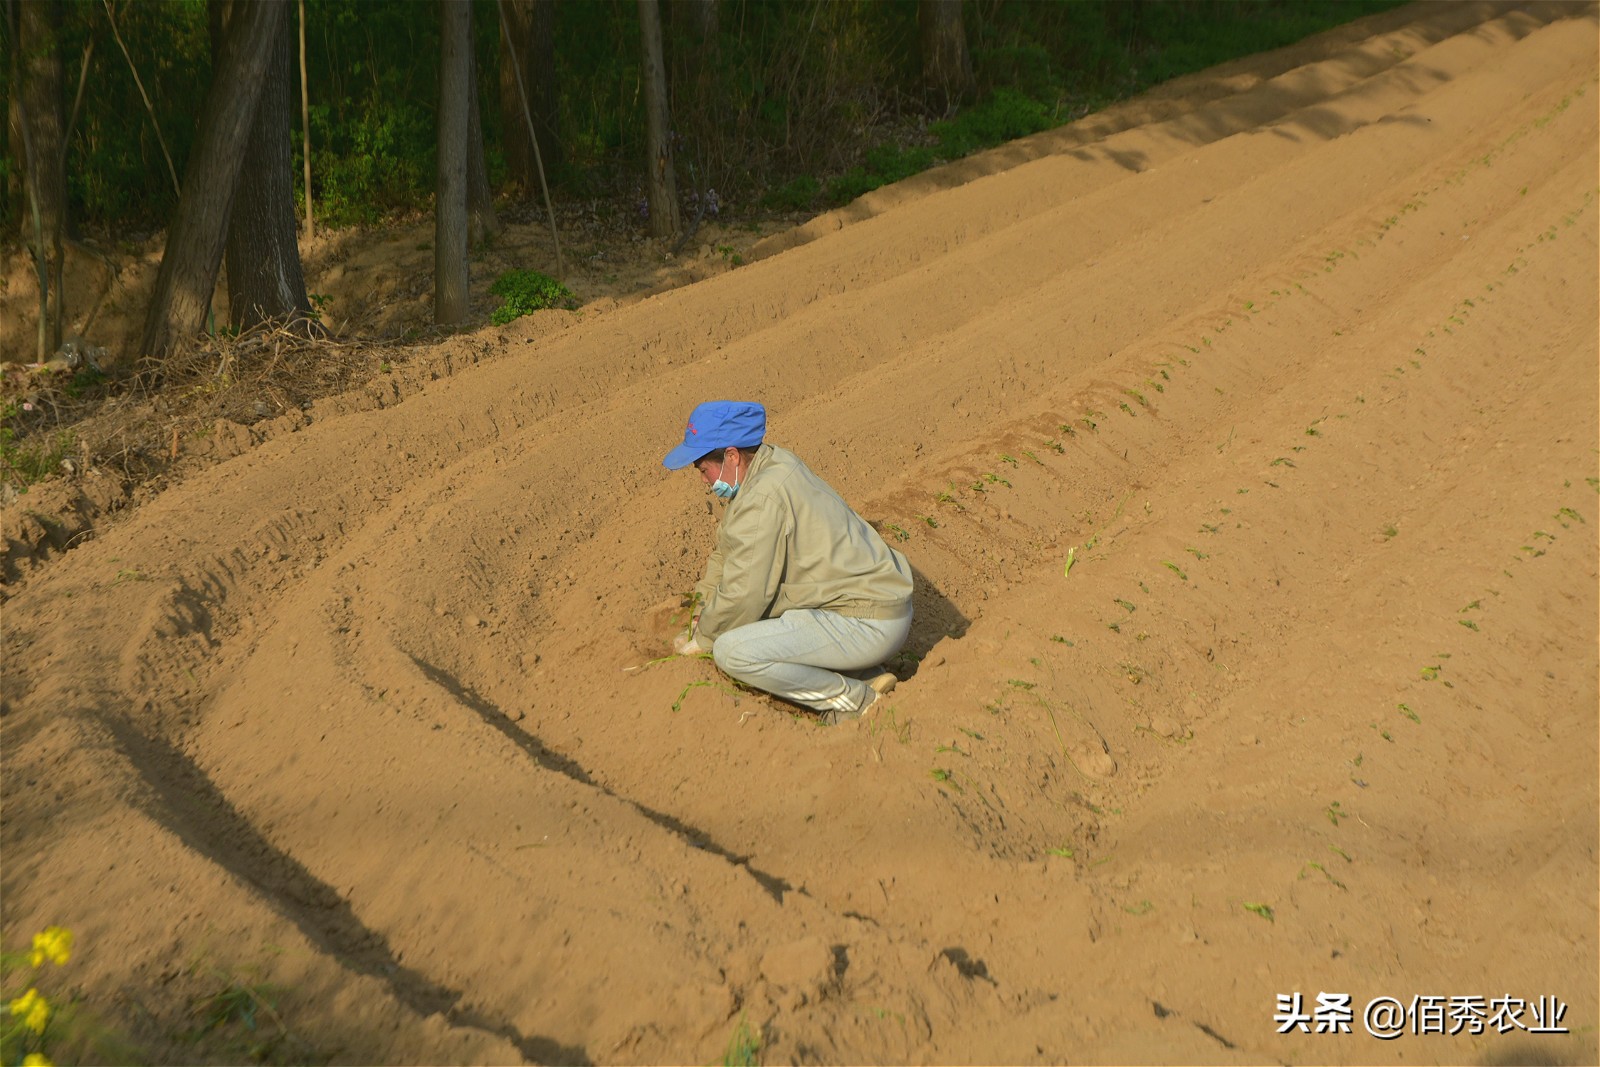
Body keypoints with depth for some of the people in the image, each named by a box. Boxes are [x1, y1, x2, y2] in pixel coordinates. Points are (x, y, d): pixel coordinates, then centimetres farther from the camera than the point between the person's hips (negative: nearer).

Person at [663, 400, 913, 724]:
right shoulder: (774, 463, 8)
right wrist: (703, 611, 15)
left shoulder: (762, 499, -21)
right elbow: (727, 549, 20)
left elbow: (742, 596, -18)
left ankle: (856, 699, -6)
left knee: (732, 652, -21)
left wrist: (702, 639, 0)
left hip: (870, 625, -10)